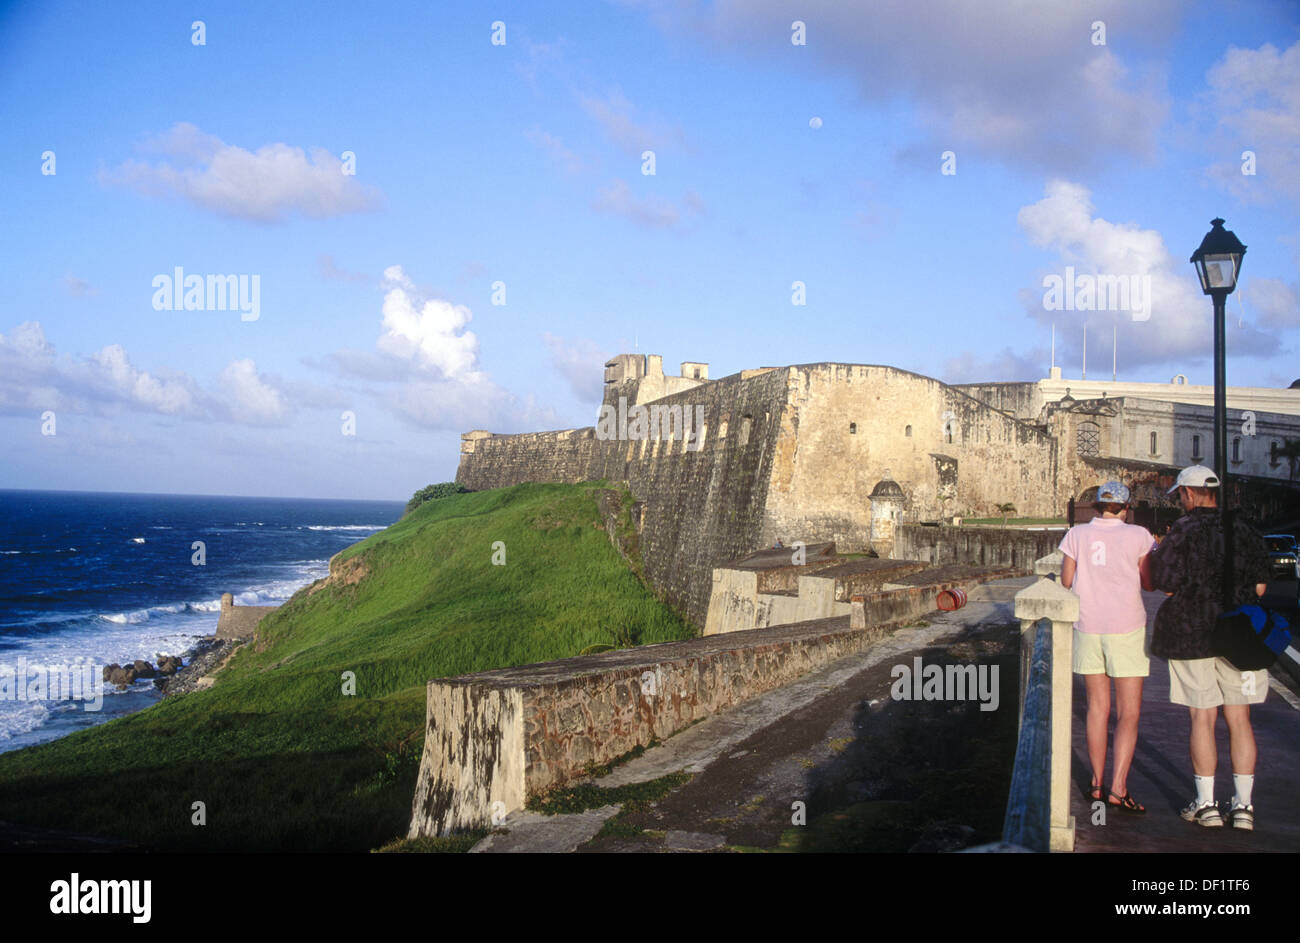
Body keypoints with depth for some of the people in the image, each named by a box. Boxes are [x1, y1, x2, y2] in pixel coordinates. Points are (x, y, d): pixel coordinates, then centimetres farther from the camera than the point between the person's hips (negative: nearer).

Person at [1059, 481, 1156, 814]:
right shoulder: (1138, 536, -4)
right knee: (1128, 713, 2)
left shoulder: (1077, 534, 2)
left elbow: (1066, 581, 4)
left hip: (1087, 626, 3)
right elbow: (1149, 583, 3)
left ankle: (1097, 783, 17)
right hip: (1126, 626, -3)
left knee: (1097, 707, 13)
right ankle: (1119, 787, -6)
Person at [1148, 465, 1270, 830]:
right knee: (1239, 719, 7)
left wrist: (1157, 554, 6)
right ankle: (1242, 805, 8)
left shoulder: (1183, 532, -9)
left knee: (1202, 719, 3)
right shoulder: (1245, 531, 4)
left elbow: (1167, 586, -11)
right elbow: (1260, 586, 6)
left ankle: (1206, 804, 6)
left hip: (1191, 634, -3)